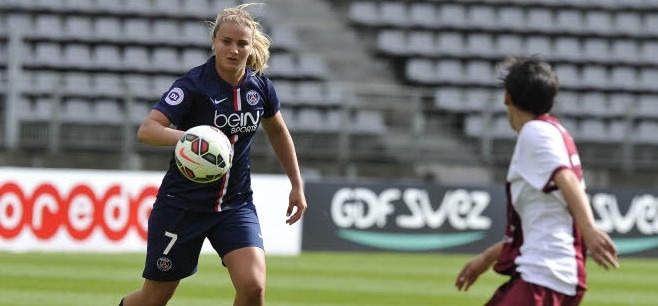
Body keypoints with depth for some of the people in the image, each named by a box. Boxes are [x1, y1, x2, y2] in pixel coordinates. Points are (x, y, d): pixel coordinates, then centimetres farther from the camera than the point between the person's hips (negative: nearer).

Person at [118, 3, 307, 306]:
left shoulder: (260, 87, -2)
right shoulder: (193, 85, -17)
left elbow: (278, 133, 19)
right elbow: (146, 130, -30)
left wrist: (297, 185, 19)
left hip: (236, 204, 3)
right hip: (183, 202, -3)